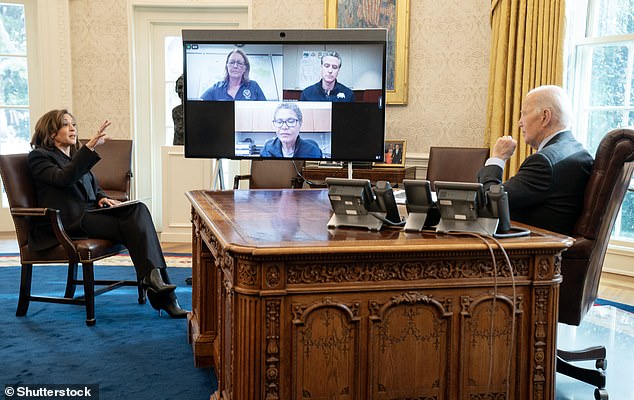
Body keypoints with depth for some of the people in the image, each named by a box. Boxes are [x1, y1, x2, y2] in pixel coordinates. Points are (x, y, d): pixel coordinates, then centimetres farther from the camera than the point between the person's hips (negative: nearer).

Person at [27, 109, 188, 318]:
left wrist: (102, 199, 3)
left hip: (90, 212, 6)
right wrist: (91, 146, -26)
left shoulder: (75, 156, 27)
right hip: (70, 221, -6)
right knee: (134, 226, -26)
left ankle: (152, 277, -37)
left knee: (138, 209, -25)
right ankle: (163, 298, -31)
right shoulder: (39, 156, 3)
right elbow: (64, 178, -17)